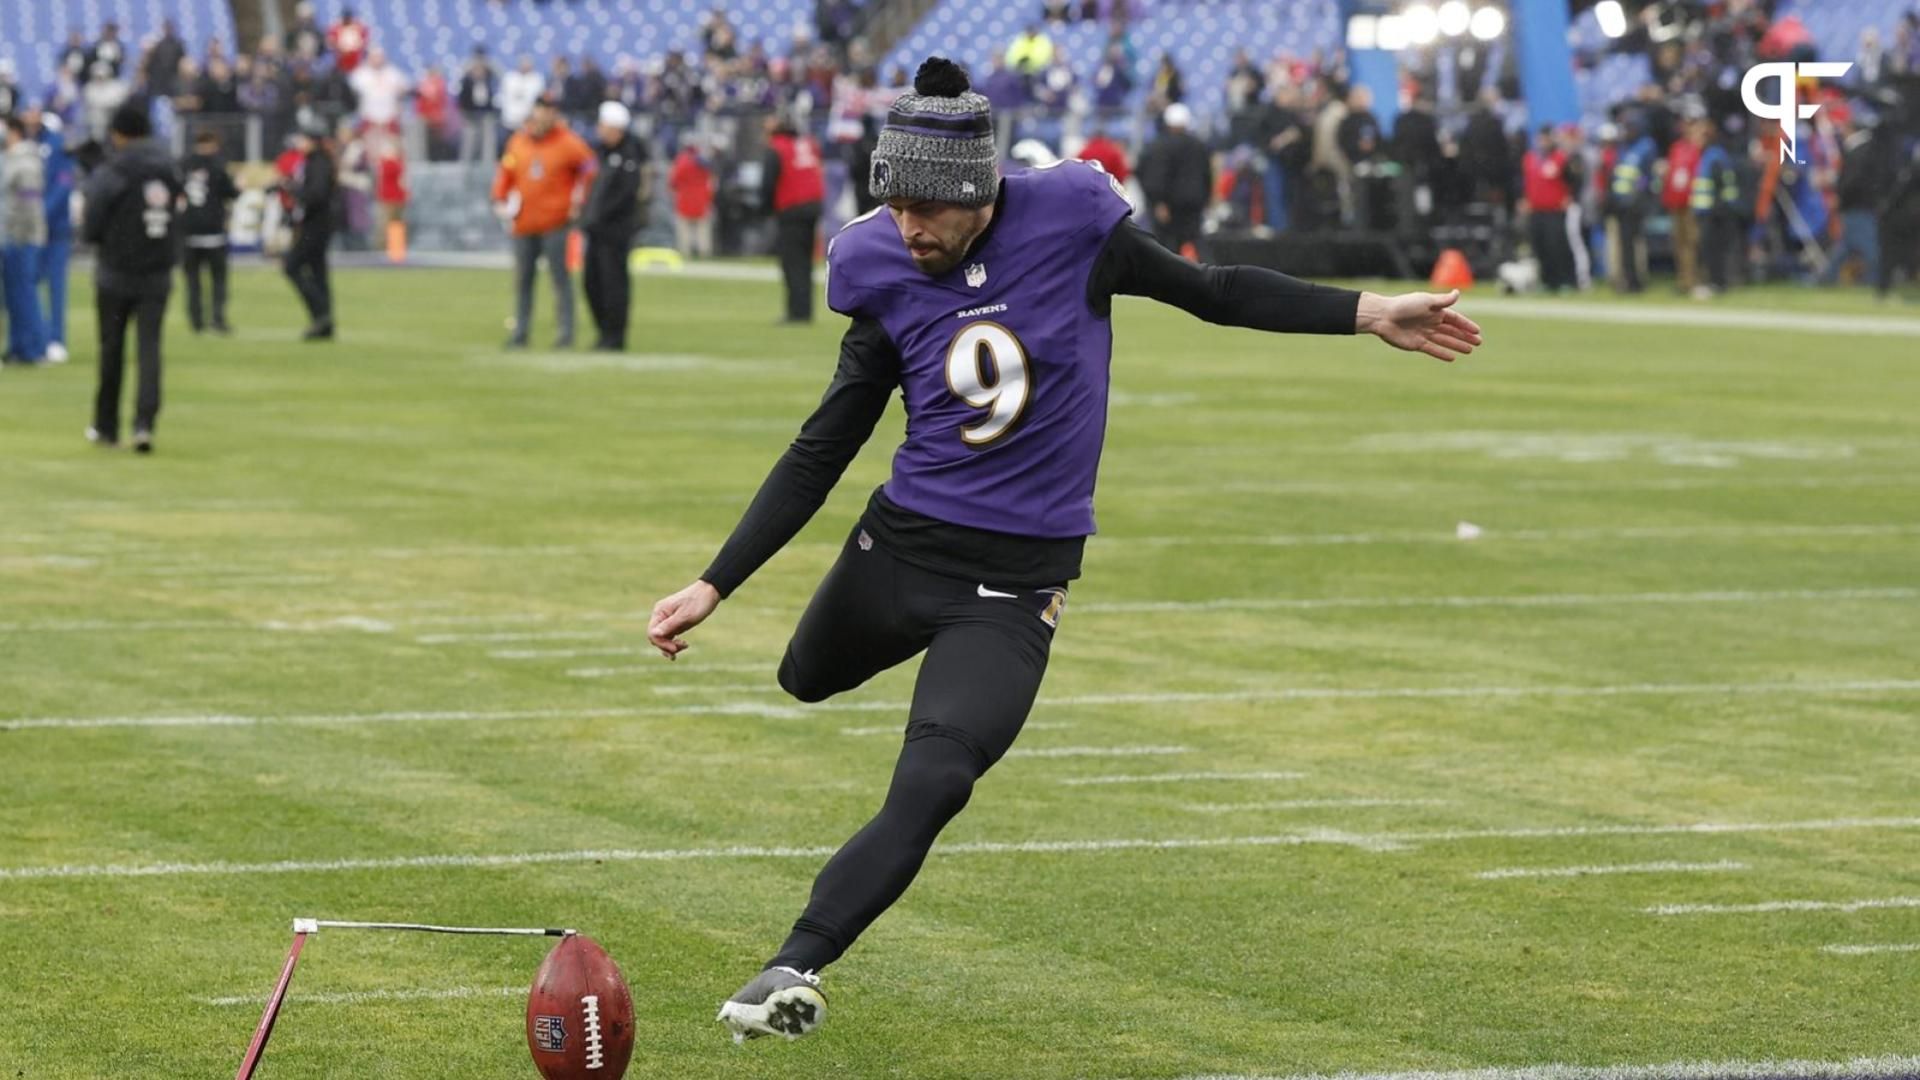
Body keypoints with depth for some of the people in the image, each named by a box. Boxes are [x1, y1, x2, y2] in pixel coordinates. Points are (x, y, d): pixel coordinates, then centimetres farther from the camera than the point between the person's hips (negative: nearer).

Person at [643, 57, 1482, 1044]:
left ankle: (796, 968, -21)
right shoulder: (886, 273, -6)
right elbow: (818, 458, 0)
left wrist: (1369, 313, -1)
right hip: (897, 544, 4)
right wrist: (713, 585, -4)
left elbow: (1212, 293, 2)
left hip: (1014, 582, -4)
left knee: (930, 787, -21)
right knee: (805, 681, 29)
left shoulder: (1068, 224, -13)